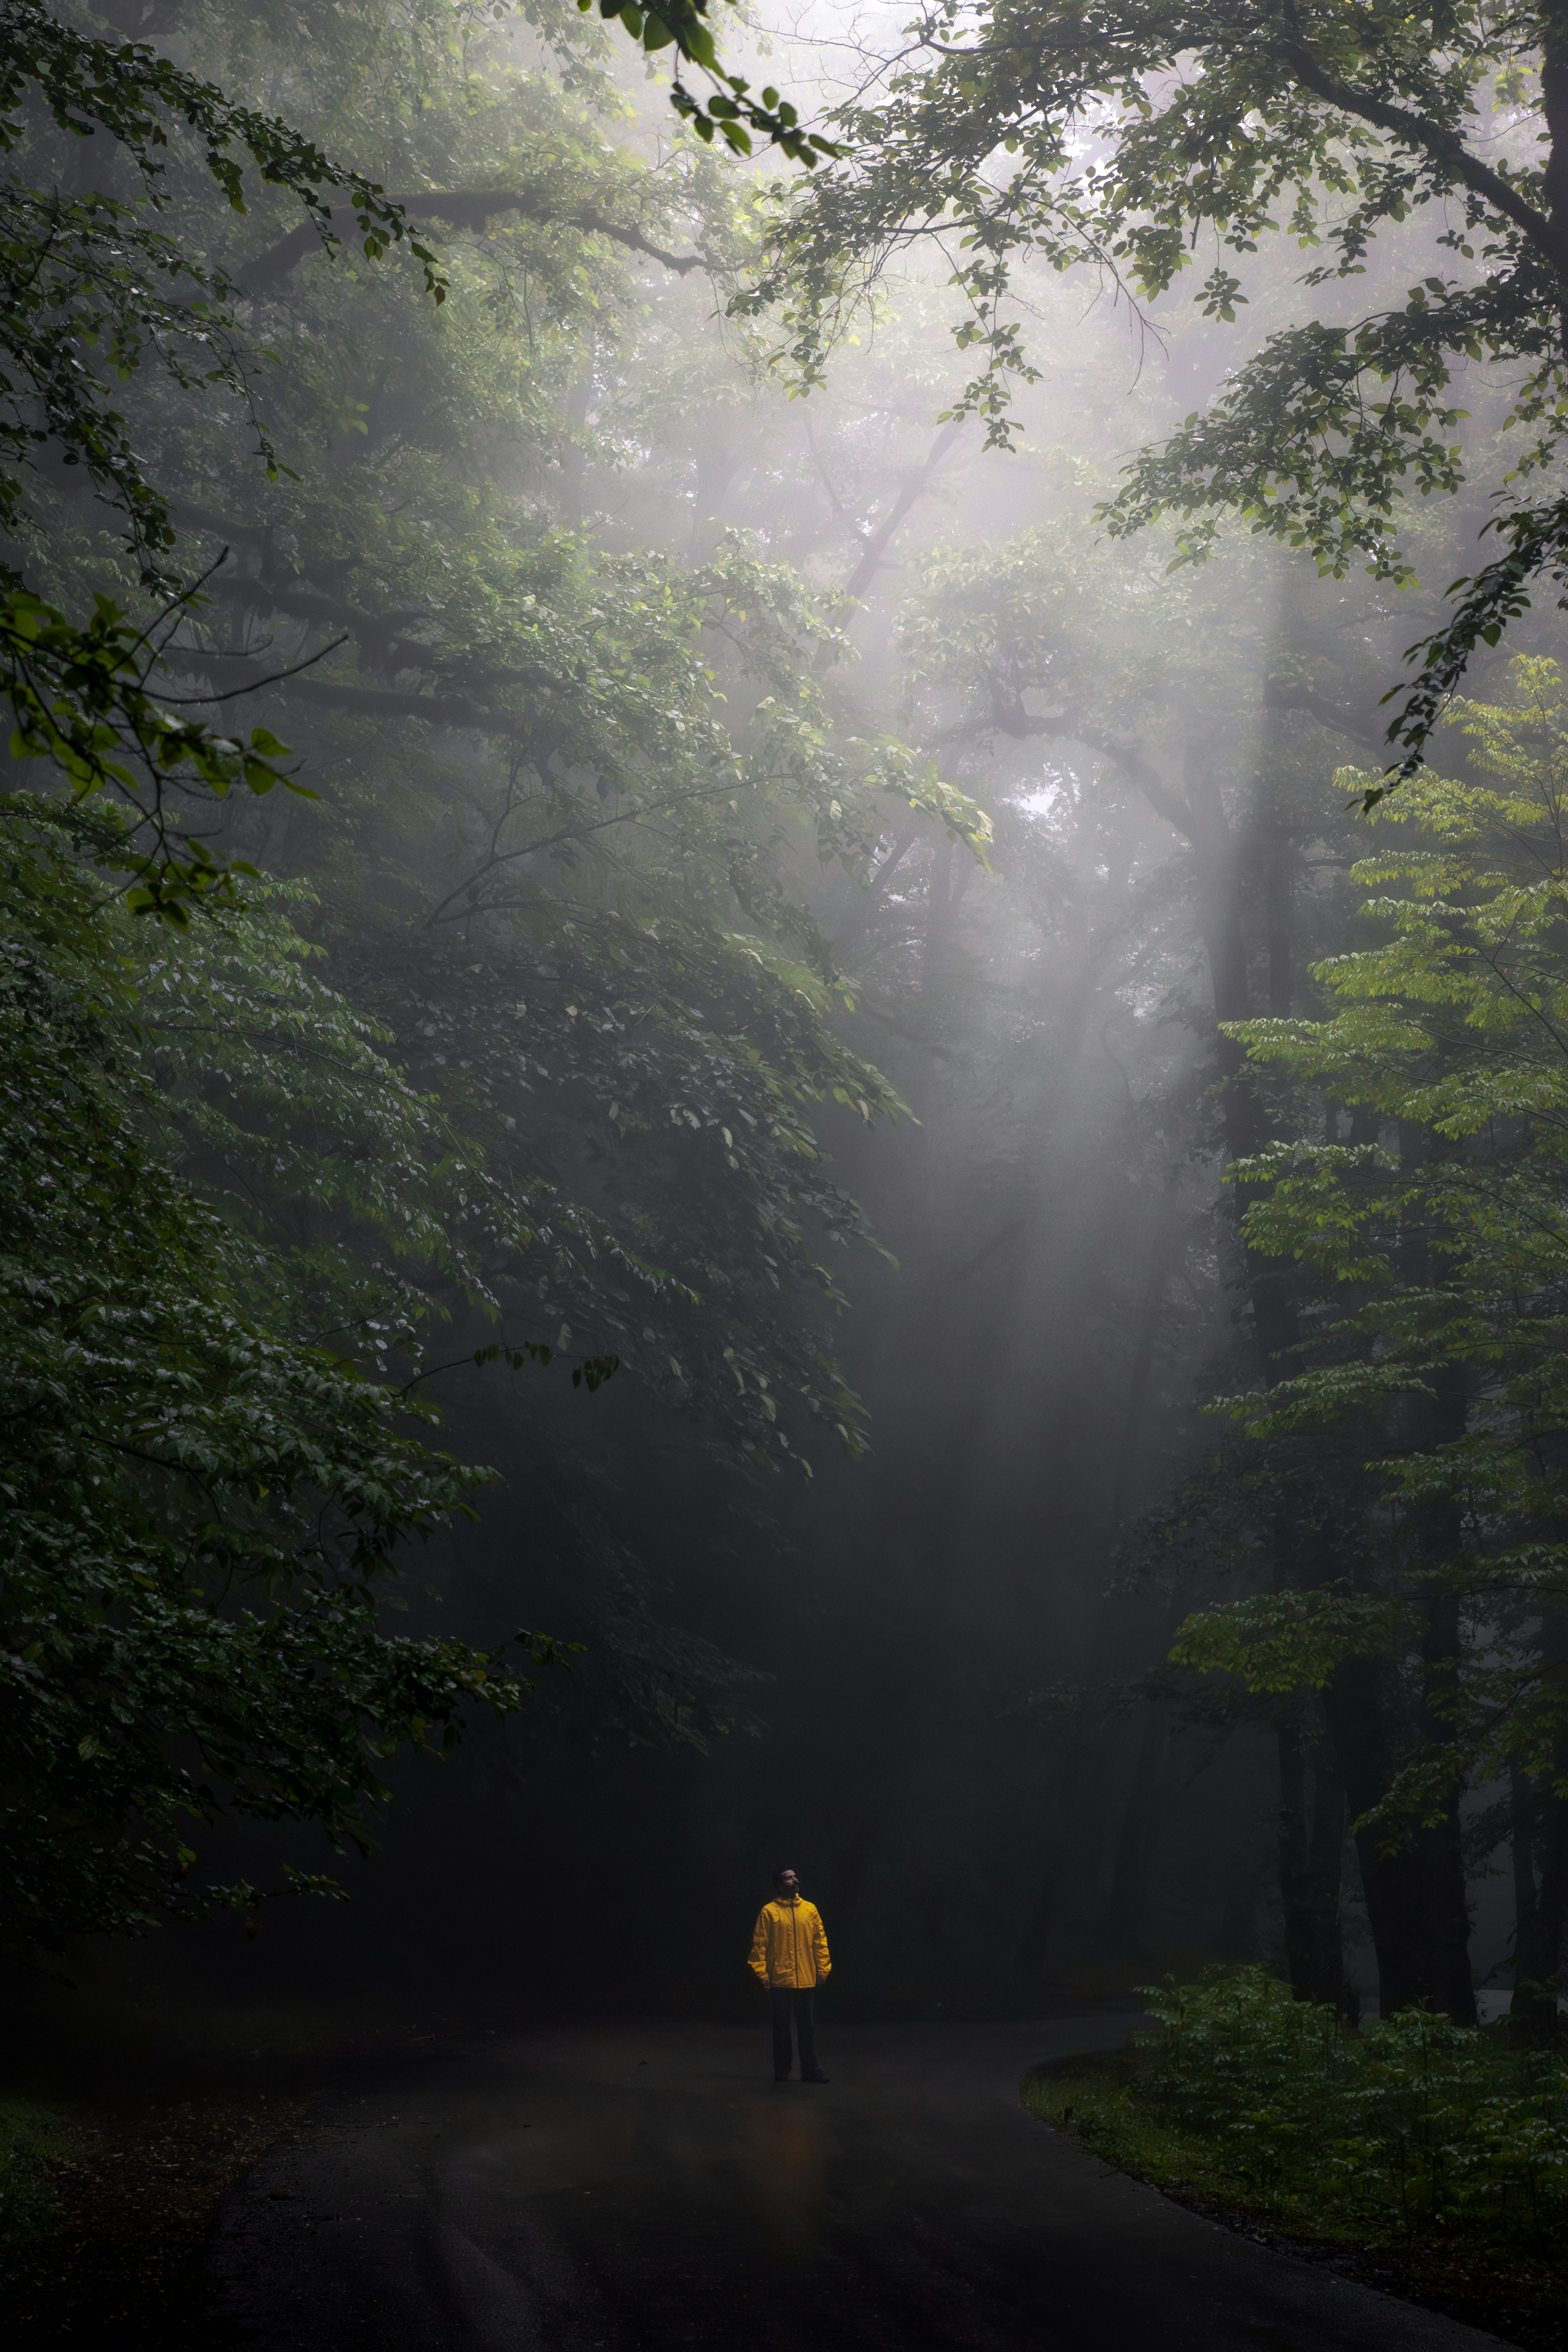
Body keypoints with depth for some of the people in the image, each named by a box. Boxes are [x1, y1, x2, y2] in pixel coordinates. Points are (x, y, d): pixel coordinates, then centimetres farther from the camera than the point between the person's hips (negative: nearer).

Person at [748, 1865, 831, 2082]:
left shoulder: (810, 1910, 6)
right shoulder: (769, 1912, -4)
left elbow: (820, 1941, 7)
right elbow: (759, 1944, -6)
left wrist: (823, 1968, 2)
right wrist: (761, 1972, -11)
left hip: (805, 1980, 3)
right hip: (780, 1980, -2)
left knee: (807, 2026, 6)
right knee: (781, 2026, 6)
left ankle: (810, 2070, 13)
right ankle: (782, 2070, 17)